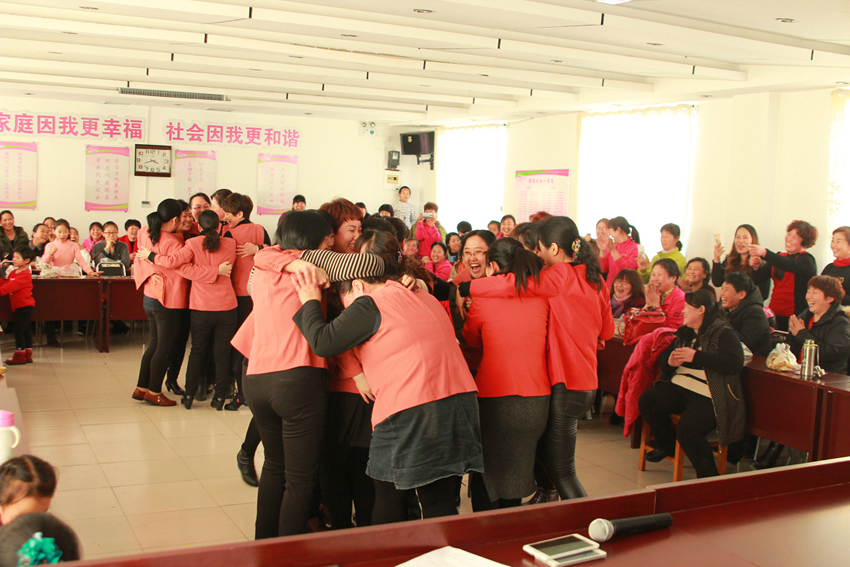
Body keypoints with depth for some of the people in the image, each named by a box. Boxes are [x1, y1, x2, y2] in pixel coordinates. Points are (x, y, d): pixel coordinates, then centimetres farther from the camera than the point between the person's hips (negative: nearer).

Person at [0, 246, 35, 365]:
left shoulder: (25, 274, -16)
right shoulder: (13, 272, 15)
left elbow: (13, 285, -26)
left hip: (25, 306, -9)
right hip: (19, 306, 9)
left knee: (18, 330, -6)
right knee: (26, 330, 14)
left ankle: (19, 355, 2)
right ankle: (28, 355, 20)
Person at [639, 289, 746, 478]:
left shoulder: (724, 333, -4)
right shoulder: (684, 332, 17)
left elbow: (735, 363, -21)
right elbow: (662, 359, 21)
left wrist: (696, 356, -21)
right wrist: (669, 362, -6)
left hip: (708, 395, -7)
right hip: (680, 386, 8)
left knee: (687, 429, -29)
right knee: (647, 401, -13)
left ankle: (708, 476, -7)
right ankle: (667, 446, 12)